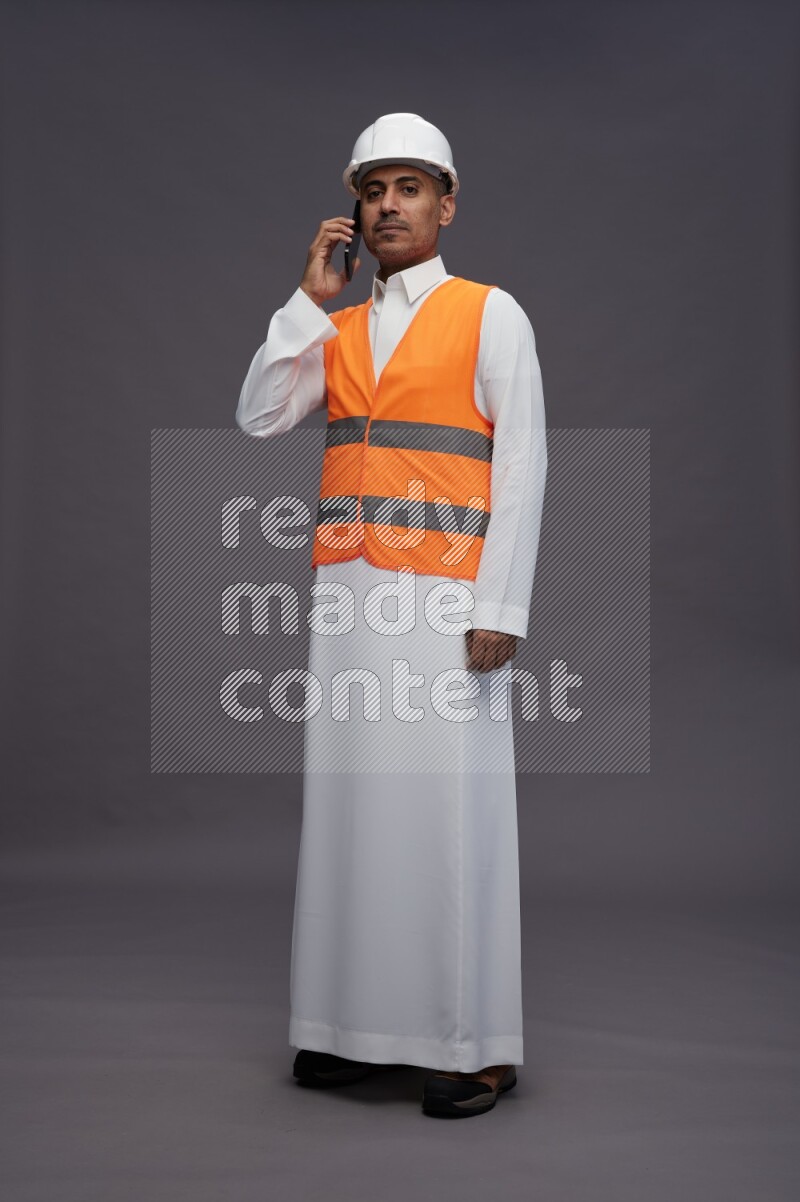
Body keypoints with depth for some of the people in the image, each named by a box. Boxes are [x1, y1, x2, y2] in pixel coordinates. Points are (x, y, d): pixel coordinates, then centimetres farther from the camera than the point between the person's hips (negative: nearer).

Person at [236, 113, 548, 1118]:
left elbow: (521, 466, -3)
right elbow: (258, 418, 6)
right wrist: (309, 298, 3)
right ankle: (356, 1022, 13)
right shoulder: (336, 329, 18)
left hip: (445, 595, -5)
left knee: (450, 805, -5)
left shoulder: (490, 315, 4)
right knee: (349, 798, 4)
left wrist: (499, 607, -11)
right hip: (348, 590, 5)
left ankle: (474, 1044, 4)